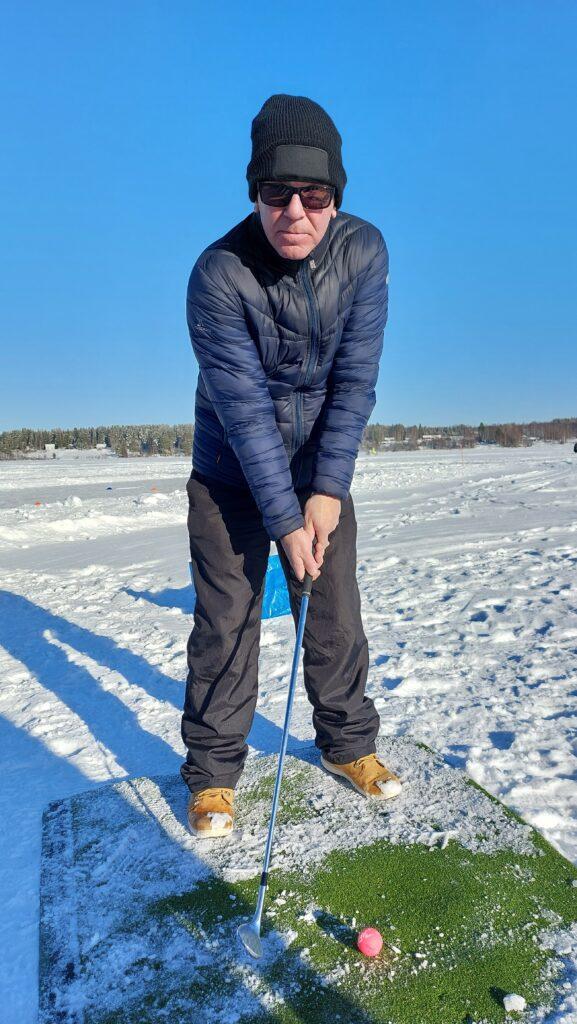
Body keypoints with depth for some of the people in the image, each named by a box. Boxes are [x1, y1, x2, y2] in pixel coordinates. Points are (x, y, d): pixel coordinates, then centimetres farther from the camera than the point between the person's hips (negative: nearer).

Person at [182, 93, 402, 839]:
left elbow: (356, 379, -12)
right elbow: (243, 406, -22)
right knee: (226, 622, 1)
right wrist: (284, 519, -23)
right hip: (232, 476, -2)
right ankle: (213, 772, 19)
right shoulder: (218, 275, -20)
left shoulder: (363, 252, -10)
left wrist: (328, 490, -18)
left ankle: (347, 743, 29)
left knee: (336, 614, 8)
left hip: (320, 470, 3)